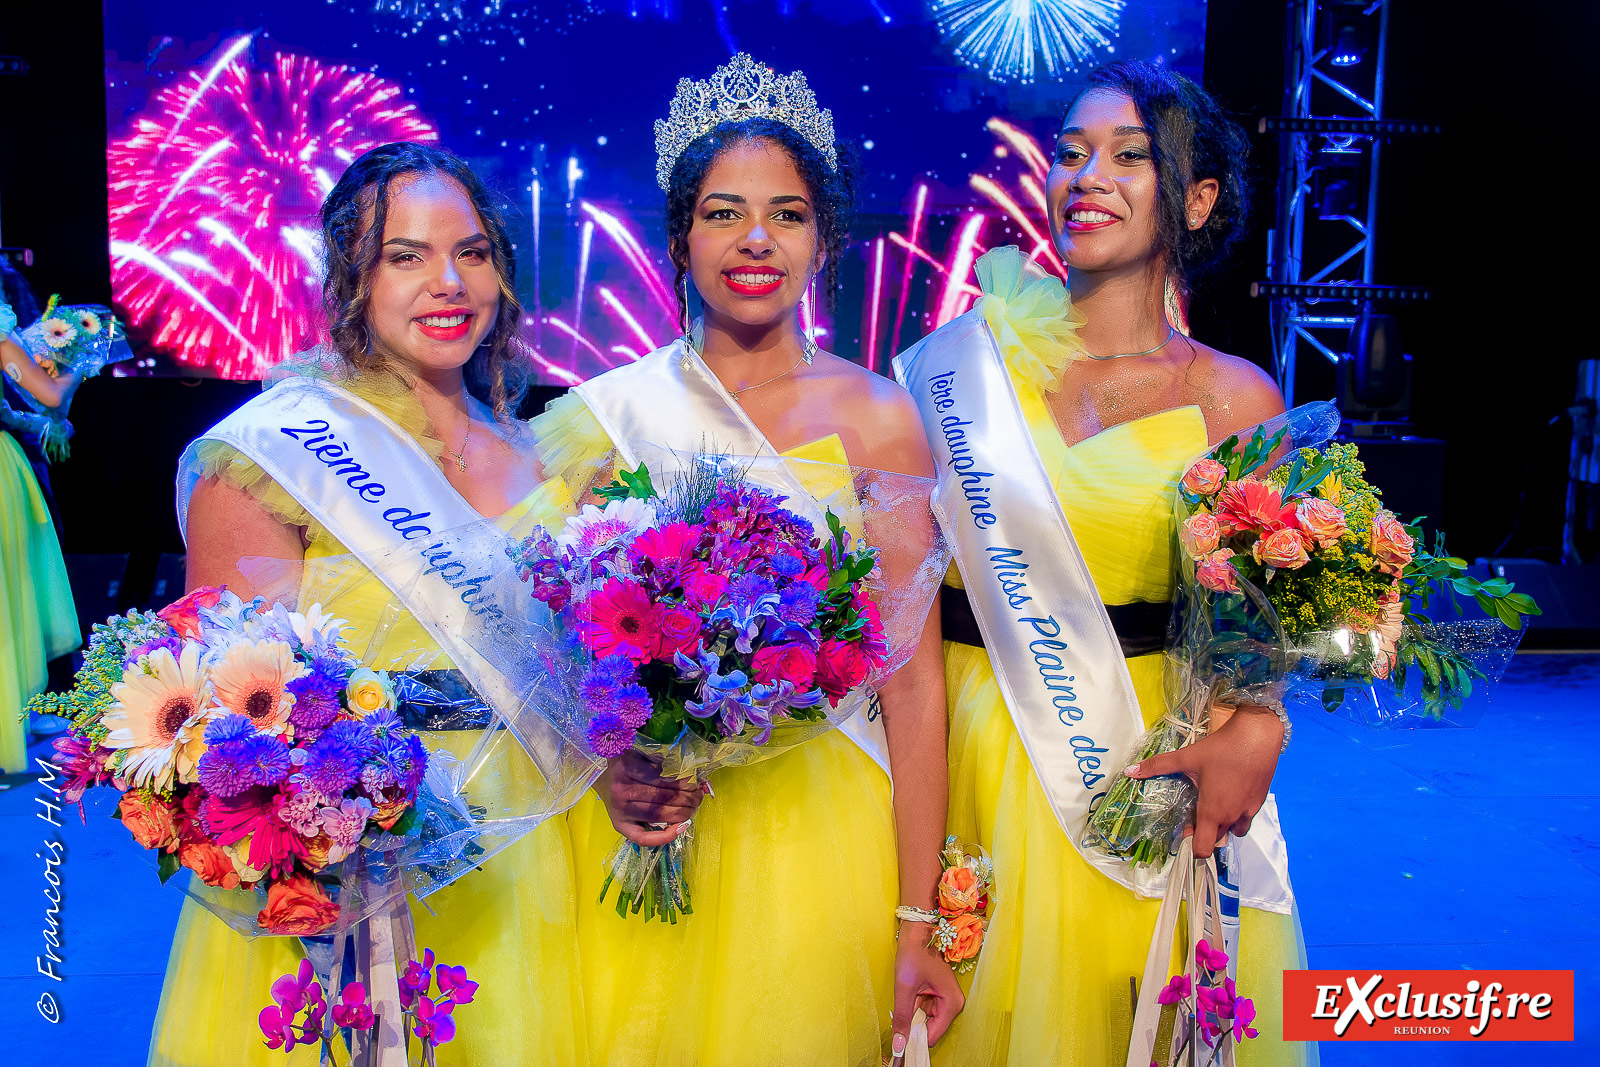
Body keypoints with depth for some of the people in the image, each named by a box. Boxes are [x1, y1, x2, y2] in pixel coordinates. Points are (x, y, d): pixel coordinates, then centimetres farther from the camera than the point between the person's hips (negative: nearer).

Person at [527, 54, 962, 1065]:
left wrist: (917, 926, -9)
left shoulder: (877, 418, -7)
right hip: (642, 826, 2)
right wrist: (606, 768, -13)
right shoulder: (608, 411, -3)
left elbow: (914, 682, -8)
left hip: (817, 826, -1)